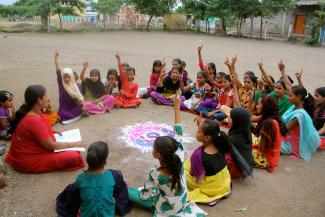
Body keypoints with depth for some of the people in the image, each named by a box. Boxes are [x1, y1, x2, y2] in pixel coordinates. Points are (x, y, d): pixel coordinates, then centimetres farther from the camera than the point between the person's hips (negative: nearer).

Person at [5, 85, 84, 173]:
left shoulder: (31, 112, 0)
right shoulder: (34, 120, -29)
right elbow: (50, 146, -23)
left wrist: (51, 132, 6)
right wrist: (74, 144, -13)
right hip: (29, 161, -10)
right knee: (74, 156, -18)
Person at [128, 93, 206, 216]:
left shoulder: (155, 175, -32)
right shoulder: (179, 158, -23)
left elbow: (144, 196, -19)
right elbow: (178, 135, -13)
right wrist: (177, 108, -8)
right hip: (183, 202, 4)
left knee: (128, 192, 1)